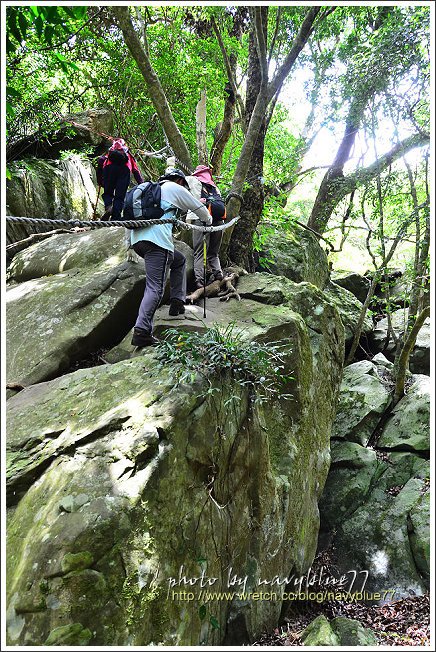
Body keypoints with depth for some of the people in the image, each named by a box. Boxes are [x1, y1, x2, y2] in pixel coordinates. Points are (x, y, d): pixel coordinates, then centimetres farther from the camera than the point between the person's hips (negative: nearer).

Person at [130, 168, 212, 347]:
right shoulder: (175, 188, 12)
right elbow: (198, 208, 19)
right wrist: (208, 221, 40)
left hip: (137, 238, 8)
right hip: (157, 240, -8)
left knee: (179, 260, 27)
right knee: (155, 287, -13)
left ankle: (177, 303, 20)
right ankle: (141, 332, -22)